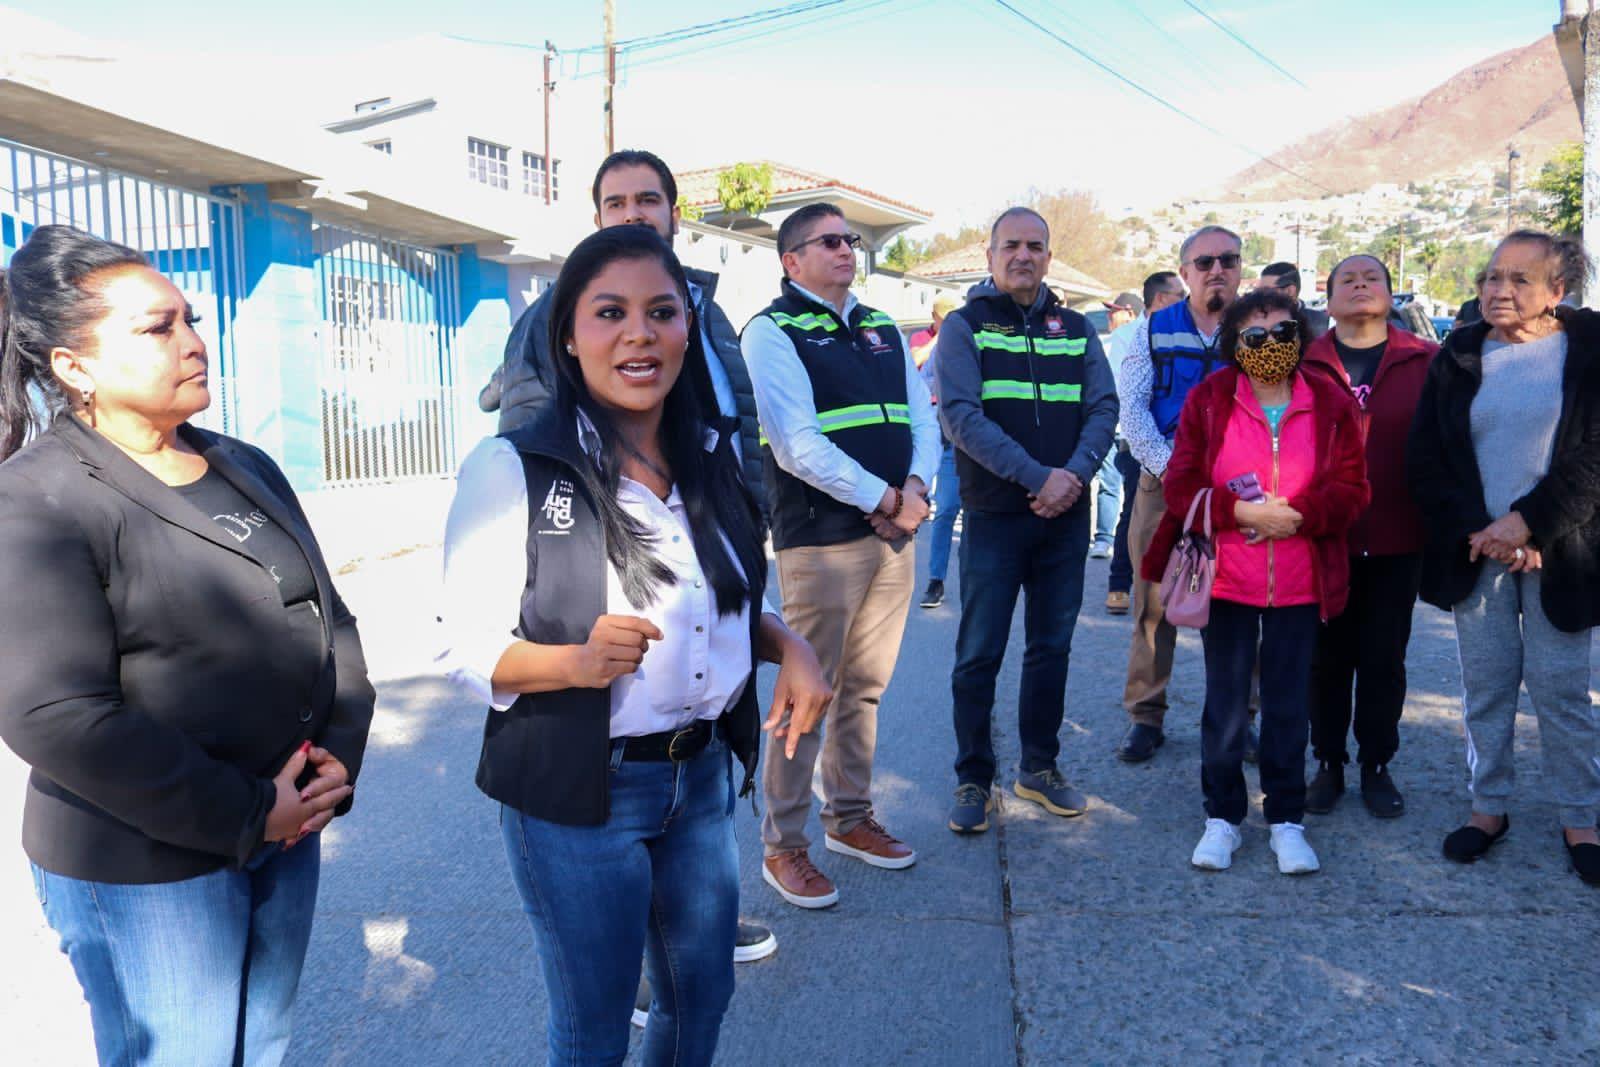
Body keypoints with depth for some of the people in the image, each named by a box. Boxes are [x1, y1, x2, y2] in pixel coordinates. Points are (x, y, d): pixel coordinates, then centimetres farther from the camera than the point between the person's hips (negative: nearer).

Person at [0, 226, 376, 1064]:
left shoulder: (248, 470, 8)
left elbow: (329, 621, 11)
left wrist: (339, 753, -5)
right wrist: (241, 816, -18)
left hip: (285, 832, 7)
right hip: (144, 868, -6)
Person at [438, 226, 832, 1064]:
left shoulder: (712, 456, 3)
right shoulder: (513, 469, -15)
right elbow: (466, 648, -13)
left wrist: (789, 645, -5)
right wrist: (579, 661, -31)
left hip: (703, 777, 6)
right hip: (577, 796, -5)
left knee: (703, 997, 23)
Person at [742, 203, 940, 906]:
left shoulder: (881, 329, 18)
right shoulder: (772, 332, -5)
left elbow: (922, 417, 13)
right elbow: (798, 445, -15)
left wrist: (916, 489, -6)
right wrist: (881, 499, -14)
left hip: (894, 532, 7)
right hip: (820, 538, -7)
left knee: (865, 687, 14)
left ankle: (849, 819, 30)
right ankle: (784, 847, 12)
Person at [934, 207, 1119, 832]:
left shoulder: (1076, 329, 11)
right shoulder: (965, 326, -2)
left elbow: (1103, 408, 4)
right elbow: (961, 415, -14)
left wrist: (1076, 474, -15)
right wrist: (1037, 477, -21)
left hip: (1066, 516, 4)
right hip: (994, 516, -4)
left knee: (1052, 647, 12)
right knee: (979, 654, 2)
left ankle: (1039, 768, 27)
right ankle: (974, 780, 16)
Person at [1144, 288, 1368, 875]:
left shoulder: (1330, 402, 2)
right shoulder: (1208, 399, -1)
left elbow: (1352, 487, 0)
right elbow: (1181, 485, -5)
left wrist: (1299, 514, -18)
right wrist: (1240, 511, -19)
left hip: (1301, 581, 1)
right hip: (1226, 579, -1)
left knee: (1289, 704, 9)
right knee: (1225, 702, 7)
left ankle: (1287, 820, 23)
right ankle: (1222, 817, 21)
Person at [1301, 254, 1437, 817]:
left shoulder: (1425, 361, 1)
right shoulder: (1303, 363, 0)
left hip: (1397, 540, 0)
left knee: (1384, 659, 10)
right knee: (1328, 656, 9)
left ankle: (1377, 766, 25)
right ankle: (1328, 764, 24)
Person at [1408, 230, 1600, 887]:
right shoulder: (1458, 356, 6)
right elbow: (1425, 459, 2)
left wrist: (1527, 524, -15)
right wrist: (1478, 532, -8)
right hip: (1475, 553, 2)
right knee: (1485, 686, 8)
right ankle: (1489, 806, 21)